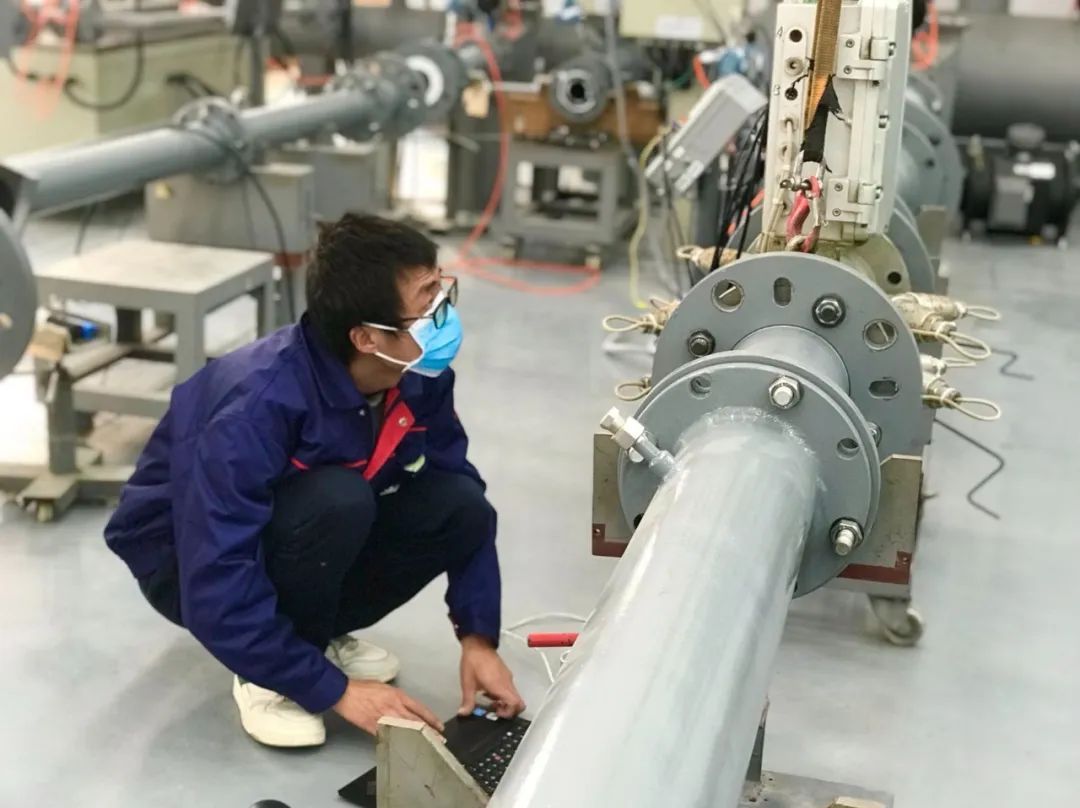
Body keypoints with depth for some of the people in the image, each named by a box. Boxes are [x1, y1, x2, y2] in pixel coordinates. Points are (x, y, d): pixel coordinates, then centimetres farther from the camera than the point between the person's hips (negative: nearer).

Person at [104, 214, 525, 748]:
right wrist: (336, 690, -30)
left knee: (460, 506, -16)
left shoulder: (419, 378, -17)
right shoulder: (256, 408, -36)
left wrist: (478, 638, -14)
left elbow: (463, 498, -6)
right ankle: (265, 675, -11)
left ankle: (315, 632, 4)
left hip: (300, 539, 6)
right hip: (189, 562, -6)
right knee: (337, 500, -35)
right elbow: (218, 593, -36)